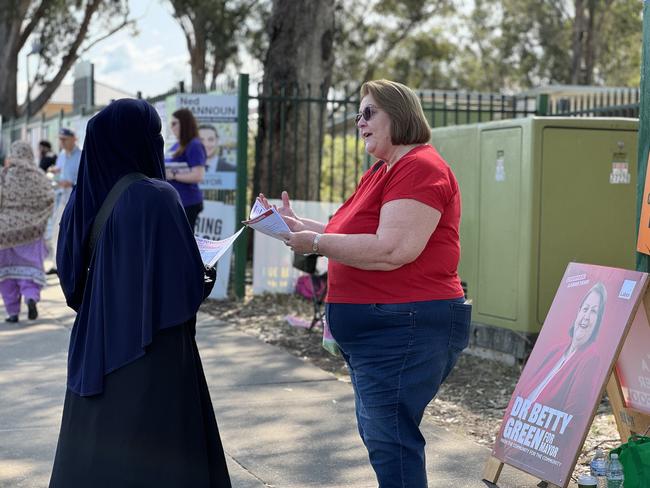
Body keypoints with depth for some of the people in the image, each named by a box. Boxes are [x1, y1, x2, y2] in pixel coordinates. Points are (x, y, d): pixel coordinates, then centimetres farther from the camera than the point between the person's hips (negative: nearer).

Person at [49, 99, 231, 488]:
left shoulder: (85, 197, 3)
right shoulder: (155, 196, -17)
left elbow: (69, 273, 10)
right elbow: (189, 279, -19)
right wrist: (203, 275, 3)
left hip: (96, 348, 7)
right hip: (150, 352, -7)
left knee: (94, 454, 16)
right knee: (153, 454, 2)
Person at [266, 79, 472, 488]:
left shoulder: (419, 168, -15)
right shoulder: (382, 172, 19)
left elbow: (393, 250, -25)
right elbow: (352, 236, 23)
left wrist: (315, 243, -19)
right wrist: (299, 225, 12)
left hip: (405, 329, -11)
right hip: (375, 330, 11)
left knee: (391, 440, -9)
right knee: (378, 433, 17)